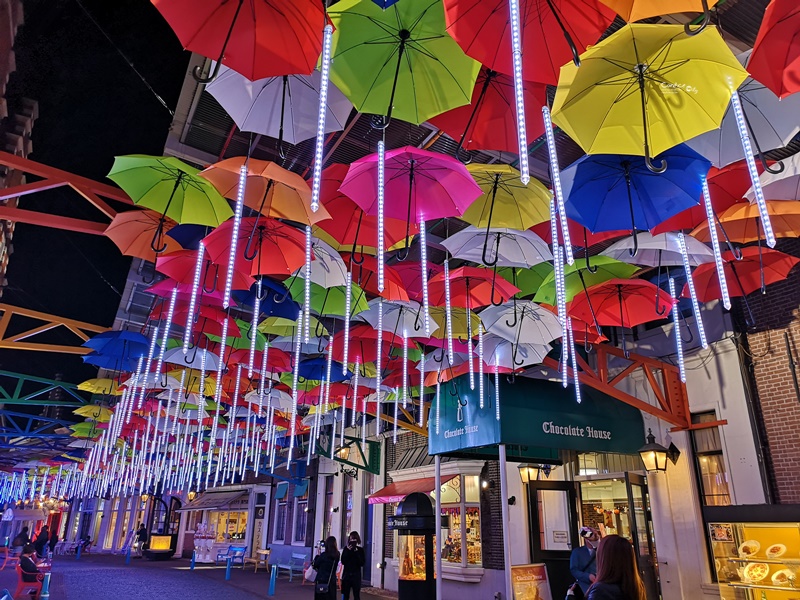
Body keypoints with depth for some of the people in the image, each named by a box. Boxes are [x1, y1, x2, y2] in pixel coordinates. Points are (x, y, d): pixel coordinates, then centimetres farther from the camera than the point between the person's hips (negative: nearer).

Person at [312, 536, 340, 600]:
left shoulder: (323, 555, -16)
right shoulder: (337, 555, -2)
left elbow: (315, 565, -3)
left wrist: (317, 555, 6)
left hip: (321, 581, -4)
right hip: (332, 581, 4)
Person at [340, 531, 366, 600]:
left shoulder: (360, 550, 1)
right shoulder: (346, 549, 3)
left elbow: (362, 563, -6)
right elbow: (343, 561, -6)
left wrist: (357, 553, -15)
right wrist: (348, 551, -14)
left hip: (356, 575, -1)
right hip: (346, 574, 1)